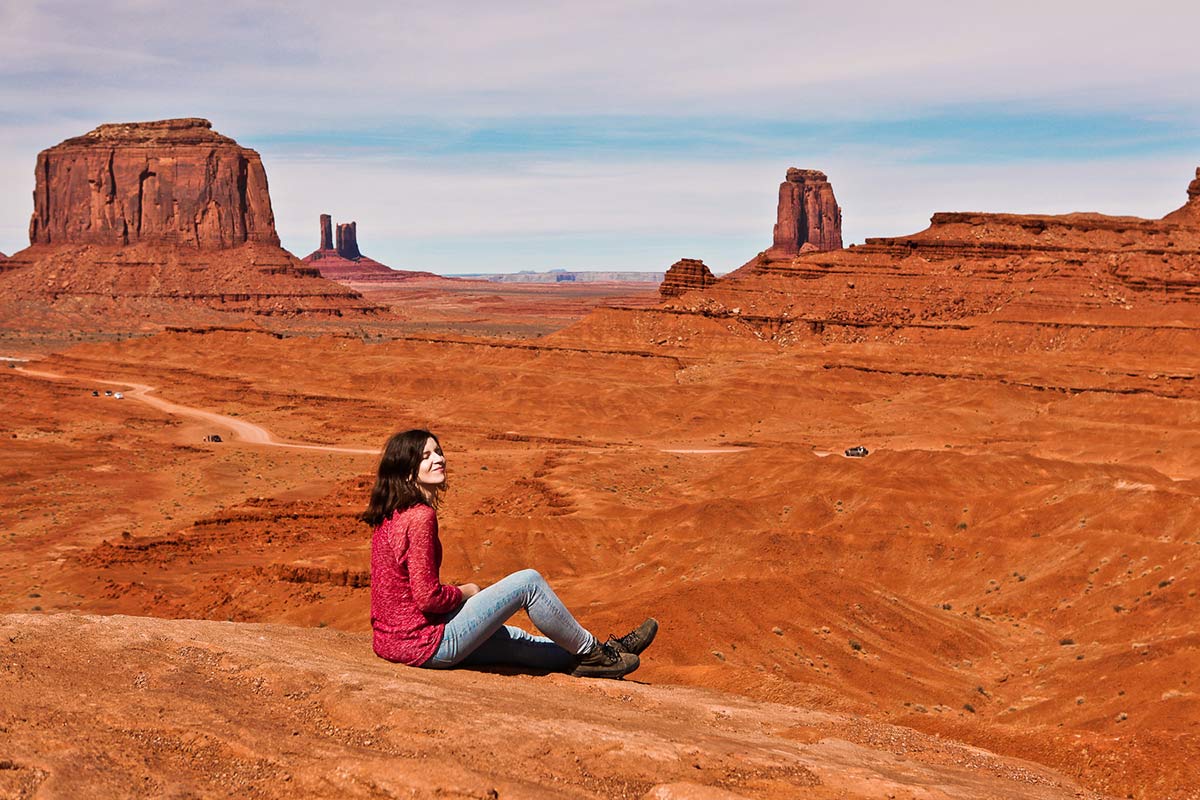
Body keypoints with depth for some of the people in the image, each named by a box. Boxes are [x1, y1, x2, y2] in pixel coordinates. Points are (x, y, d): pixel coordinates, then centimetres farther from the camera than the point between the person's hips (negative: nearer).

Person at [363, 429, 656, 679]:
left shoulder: (391, 516, 10)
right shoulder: (420, 517, -20)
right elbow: (428, 597, -22)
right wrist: (466, 591, -3)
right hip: (425, 645, -10)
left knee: (513, 641, 24)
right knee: (528, 582, -4)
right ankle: (593, 653, 13)